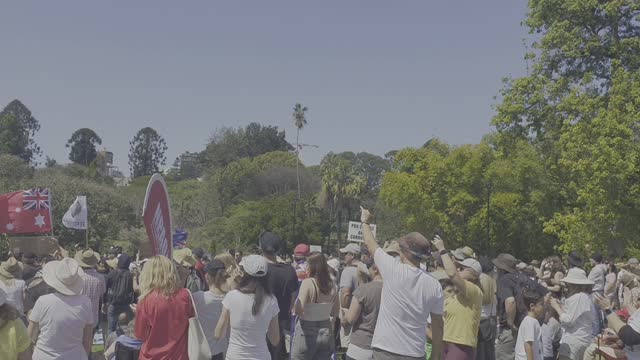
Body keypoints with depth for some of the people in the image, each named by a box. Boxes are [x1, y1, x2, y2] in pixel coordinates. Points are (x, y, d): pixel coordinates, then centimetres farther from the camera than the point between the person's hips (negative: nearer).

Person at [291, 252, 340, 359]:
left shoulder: (307, 282, -15)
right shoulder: (331, 285, 2)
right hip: (326, 332, 5)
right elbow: (335, 313, 12)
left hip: (307, 332, -5)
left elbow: (298, 311, -19)